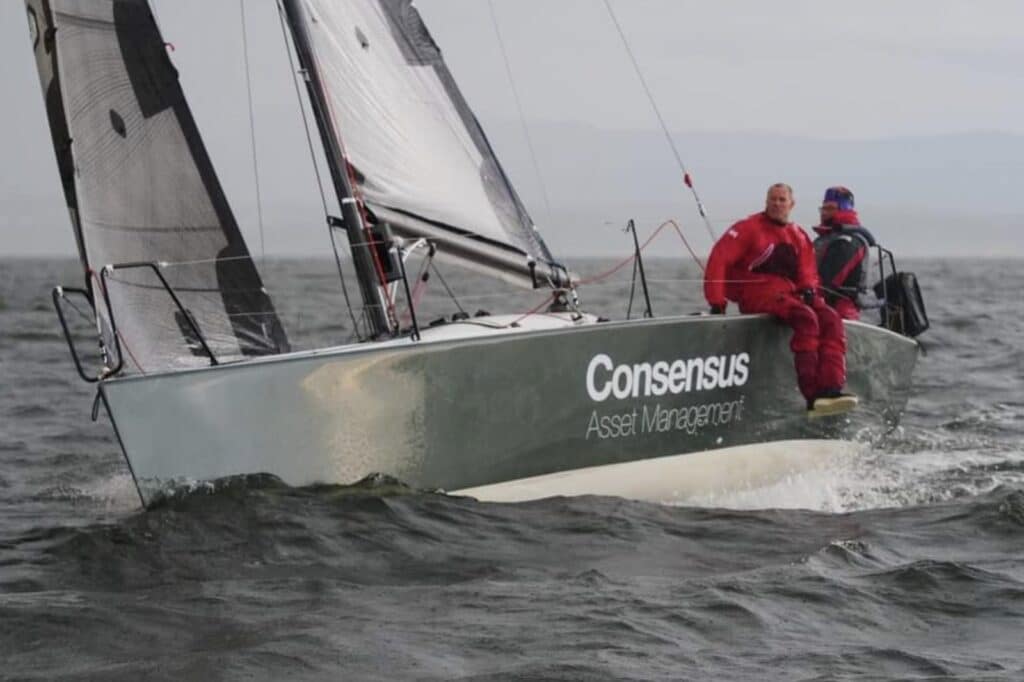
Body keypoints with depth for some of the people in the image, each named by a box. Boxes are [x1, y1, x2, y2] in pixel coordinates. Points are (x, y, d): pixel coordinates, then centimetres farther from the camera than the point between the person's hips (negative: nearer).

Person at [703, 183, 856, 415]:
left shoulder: (799, 237, 20)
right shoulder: (750, 228, 2)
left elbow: (808, 272, 21)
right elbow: (719, 259, -6)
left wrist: (809, 289, -5)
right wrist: (717, 303, -13)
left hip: (790, 294, 6)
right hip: (757, 294, -6)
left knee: (831, 320, -20)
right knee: (806, 319, -32)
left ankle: (830, 390, -34)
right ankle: (812, 396, -41)